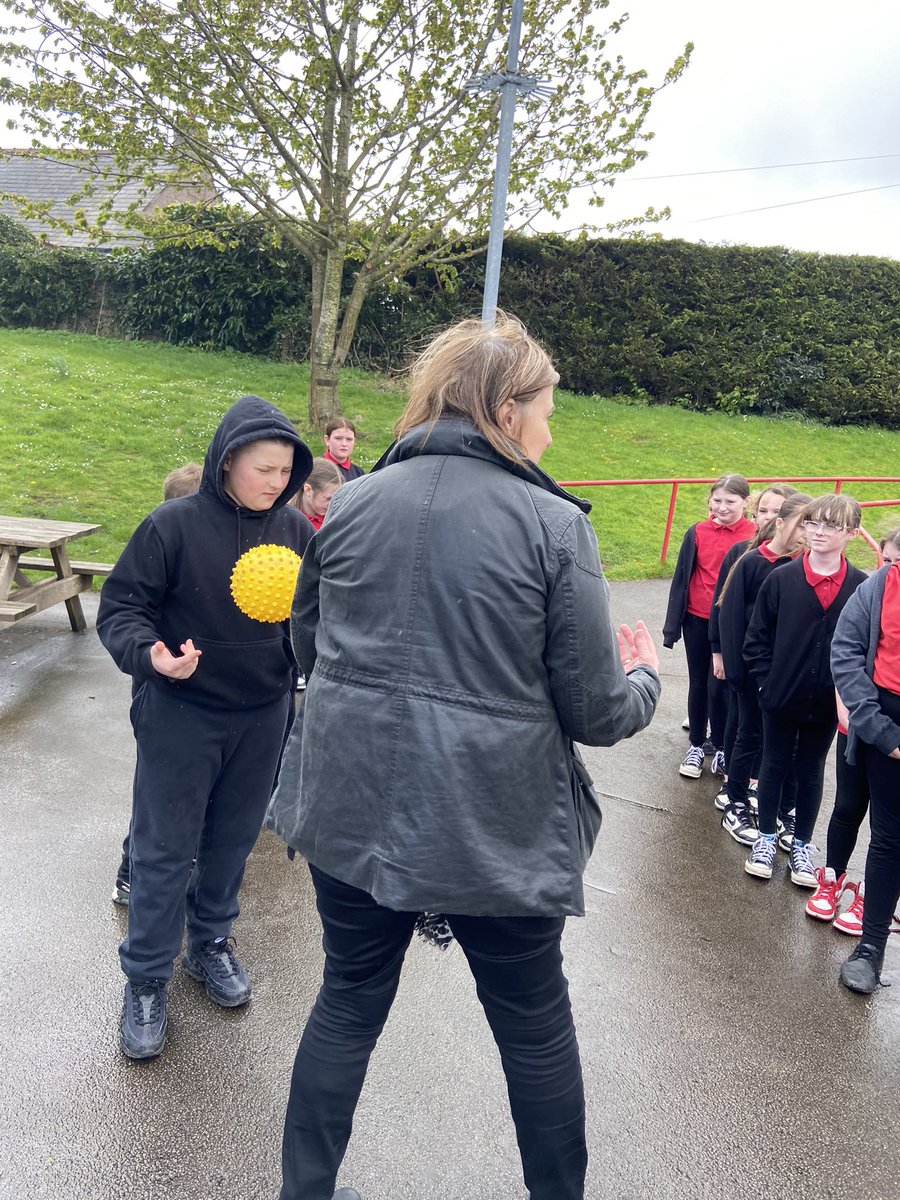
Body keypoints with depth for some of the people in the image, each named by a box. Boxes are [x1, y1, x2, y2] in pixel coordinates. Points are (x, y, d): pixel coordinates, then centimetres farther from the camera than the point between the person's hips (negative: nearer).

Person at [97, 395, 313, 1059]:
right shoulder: (175, 524, -15)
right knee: (164, 849, 7)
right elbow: (120, 606, -9)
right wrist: (147, 654, -27)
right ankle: (146, 978, 25)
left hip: (264, 715, 4)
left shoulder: (293, 527, -4)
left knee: (233, 839, 18)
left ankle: (212, 940, 42)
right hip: (181, 713, -3)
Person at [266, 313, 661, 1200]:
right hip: (496, 828, -3)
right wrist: (642, 676, 12)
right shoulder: (555, 525, -13)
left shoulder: (348, 506, -1)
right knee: (535, 1024, 21)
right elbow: (595, 714, -9)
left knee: (348, 1003, 23)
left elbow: (308, 645, 13)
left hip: (352, 811, 3)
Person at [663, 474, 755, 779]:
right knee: (698, 684, 13)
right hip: (698, 620, 2)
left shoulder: (755, 536, -8)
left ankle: (721, 749, 22)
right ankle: (696, 746, 28)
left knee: (721, 686, 3)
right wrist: (672, 626, 2)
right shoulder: (697, 533, -3)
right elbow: (681, 578, 2)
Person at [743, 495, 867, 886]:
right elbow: (757, 636, -3)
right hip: (781, 697, 0)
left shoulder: (861, 586, -6)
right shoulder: (781, 579, -8)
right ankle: (766, 837, 32)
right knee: (774, 765, 15)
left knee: (811, 771, 16)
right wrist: (766, 680, -7)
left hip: (828, 703, 1)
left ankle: (801, 844, 32)